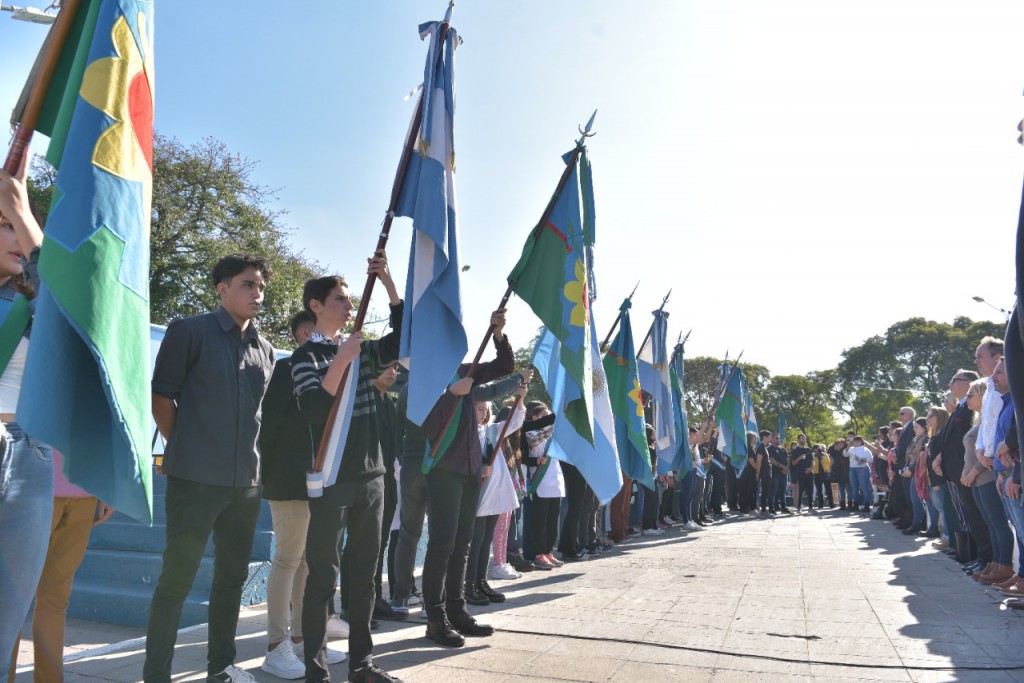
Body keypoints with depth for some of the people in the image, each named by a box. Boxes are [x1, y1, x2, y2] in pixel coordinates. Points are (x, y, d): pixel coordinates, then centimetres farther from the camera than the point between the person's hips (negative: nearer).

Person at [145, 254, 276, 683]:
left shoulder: (265, 350, 12)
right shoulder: (189, 331, -4)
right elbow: (161, 397, -4)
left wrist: (253, 456, 11)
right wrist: (184, 451, -2)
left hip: (247, 481, 6)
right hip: (195, 479, -5)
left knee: (232, 575, 14)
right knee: (177, 578, 1)